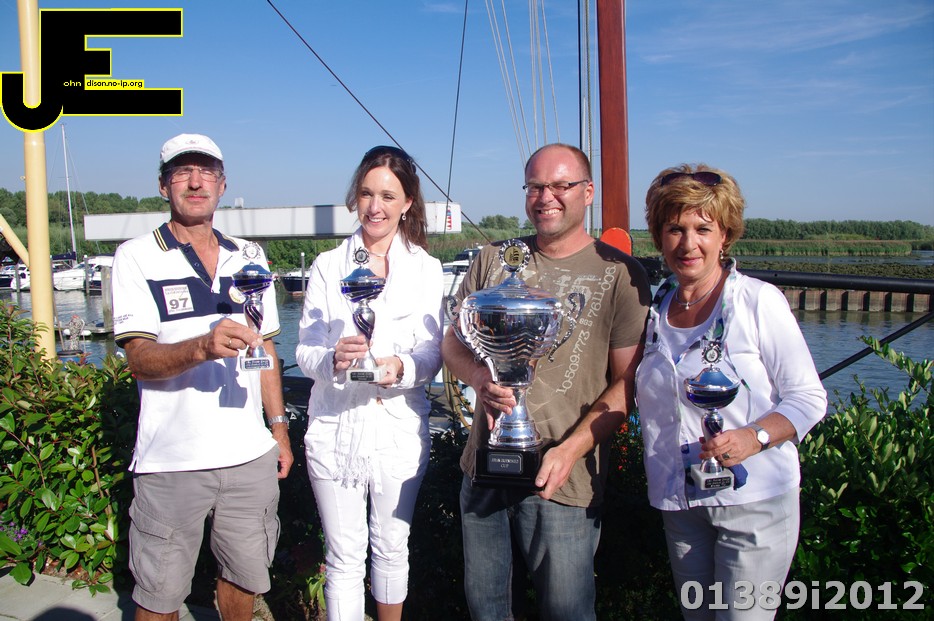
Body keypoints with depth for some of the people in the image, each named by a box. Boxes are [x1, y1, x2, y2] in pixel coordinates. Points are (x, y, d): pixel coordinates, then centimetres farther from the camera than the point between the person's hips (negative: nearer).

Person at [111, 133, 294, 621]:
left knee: (245, 578, 16)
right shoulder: (136, 257, -3)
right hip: (171, 462, -3)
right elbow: (140, 358, -13)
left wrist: (279, 426, 11)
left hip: (251, 454, 4)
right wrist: (203, 347, -32)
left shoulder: (249, 257, 10)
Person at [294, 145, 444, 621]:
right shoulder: (327, 266, 3)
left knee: (392, 547, 16)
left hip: (399, 428, 1)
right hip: (335, 428, 0)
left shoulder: (425, 269, 2)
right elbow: (304, 352, -3)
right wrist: (334, 359, -26)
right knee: (343, 556, 7)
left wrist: (400, 367, -25)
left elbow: (432, 355, -3)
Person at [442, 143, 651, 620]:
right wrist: (479, 377, -12)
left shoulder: (620, 274, -5)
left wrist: (570, 450, -18)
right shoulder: (494, 260, 7)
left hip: (564, 479, -4)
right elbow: (453, 342, 10)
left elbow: (626, 383, -6)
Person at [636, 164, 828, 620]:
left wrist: (754, 437, -23)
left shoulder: (758, 300, -8)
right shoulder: (654, 310, 5)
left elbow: (808, 397, -6)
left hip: (755, 501, -4)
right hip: (679, 504, 5)